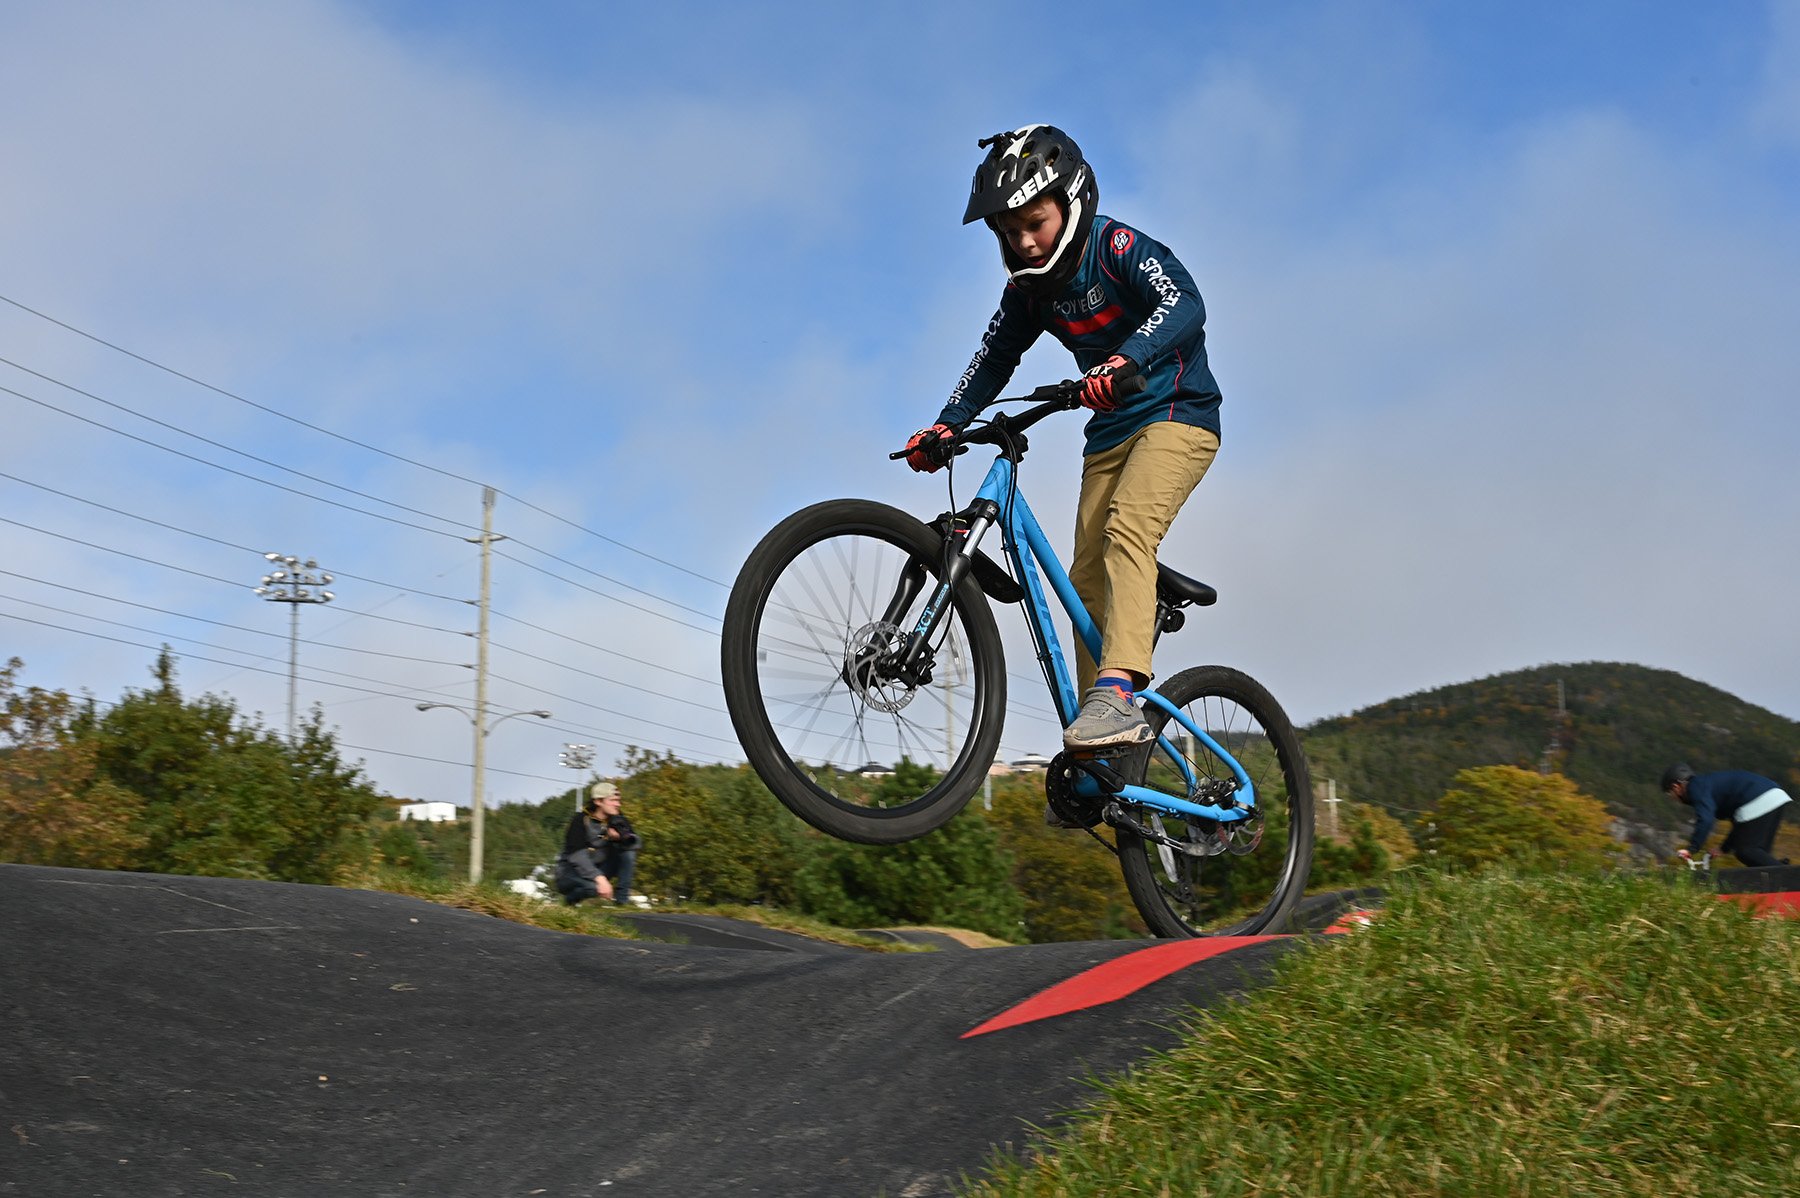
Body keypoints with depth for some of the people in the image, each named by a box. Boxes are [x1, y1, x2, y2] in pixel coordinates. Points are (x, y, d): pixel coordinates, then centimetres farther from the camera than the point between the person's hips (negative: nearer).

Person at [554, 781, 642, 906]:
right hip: (572, 871, -6)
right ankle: (571, 898, -4)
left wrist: (621, 837, -28)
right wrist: (600, 879, -40)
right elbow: (577, 856, -28)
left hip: (598, 868, 6)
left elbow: (637, 843, -5)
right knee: (595, 888, -37)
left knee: (628, 852, -12)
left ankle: (622, 899, -12)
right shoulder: (581, 821, -18)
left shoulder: (616, 820, 1)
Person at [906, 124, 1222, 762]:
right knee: (1087, 579, 2)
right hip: (1111, 431, 7)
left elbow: (1185, 306, -32)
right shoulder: (1030, 287, 3)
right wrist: (945, 426, -8)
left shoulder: (1119, 247, -16)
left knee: (1126, 530, -31)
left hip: (1177, 414, -7)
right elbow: (994, 358, 8)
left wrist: (1125, 361, -50)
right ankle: (1097, 752, 8)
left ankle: (1119, 694, -42)